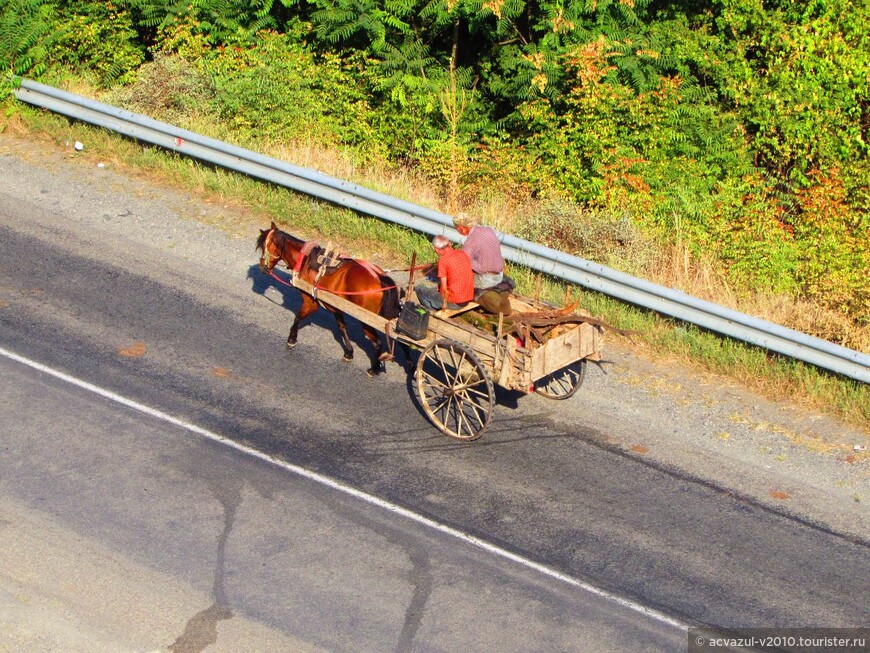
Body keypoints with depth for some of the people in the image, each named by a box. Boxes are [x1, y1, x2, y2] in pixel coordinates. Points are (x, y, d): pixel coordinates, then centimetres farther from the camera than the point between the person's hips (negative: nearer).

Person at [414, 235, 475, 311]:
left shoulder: (443, 260, -16)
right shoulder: (463, 254, 4)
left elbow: (444, 288, -14)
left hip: (454, 303, -7)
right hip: (469, 299, 7)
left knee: (420, 288, 7)